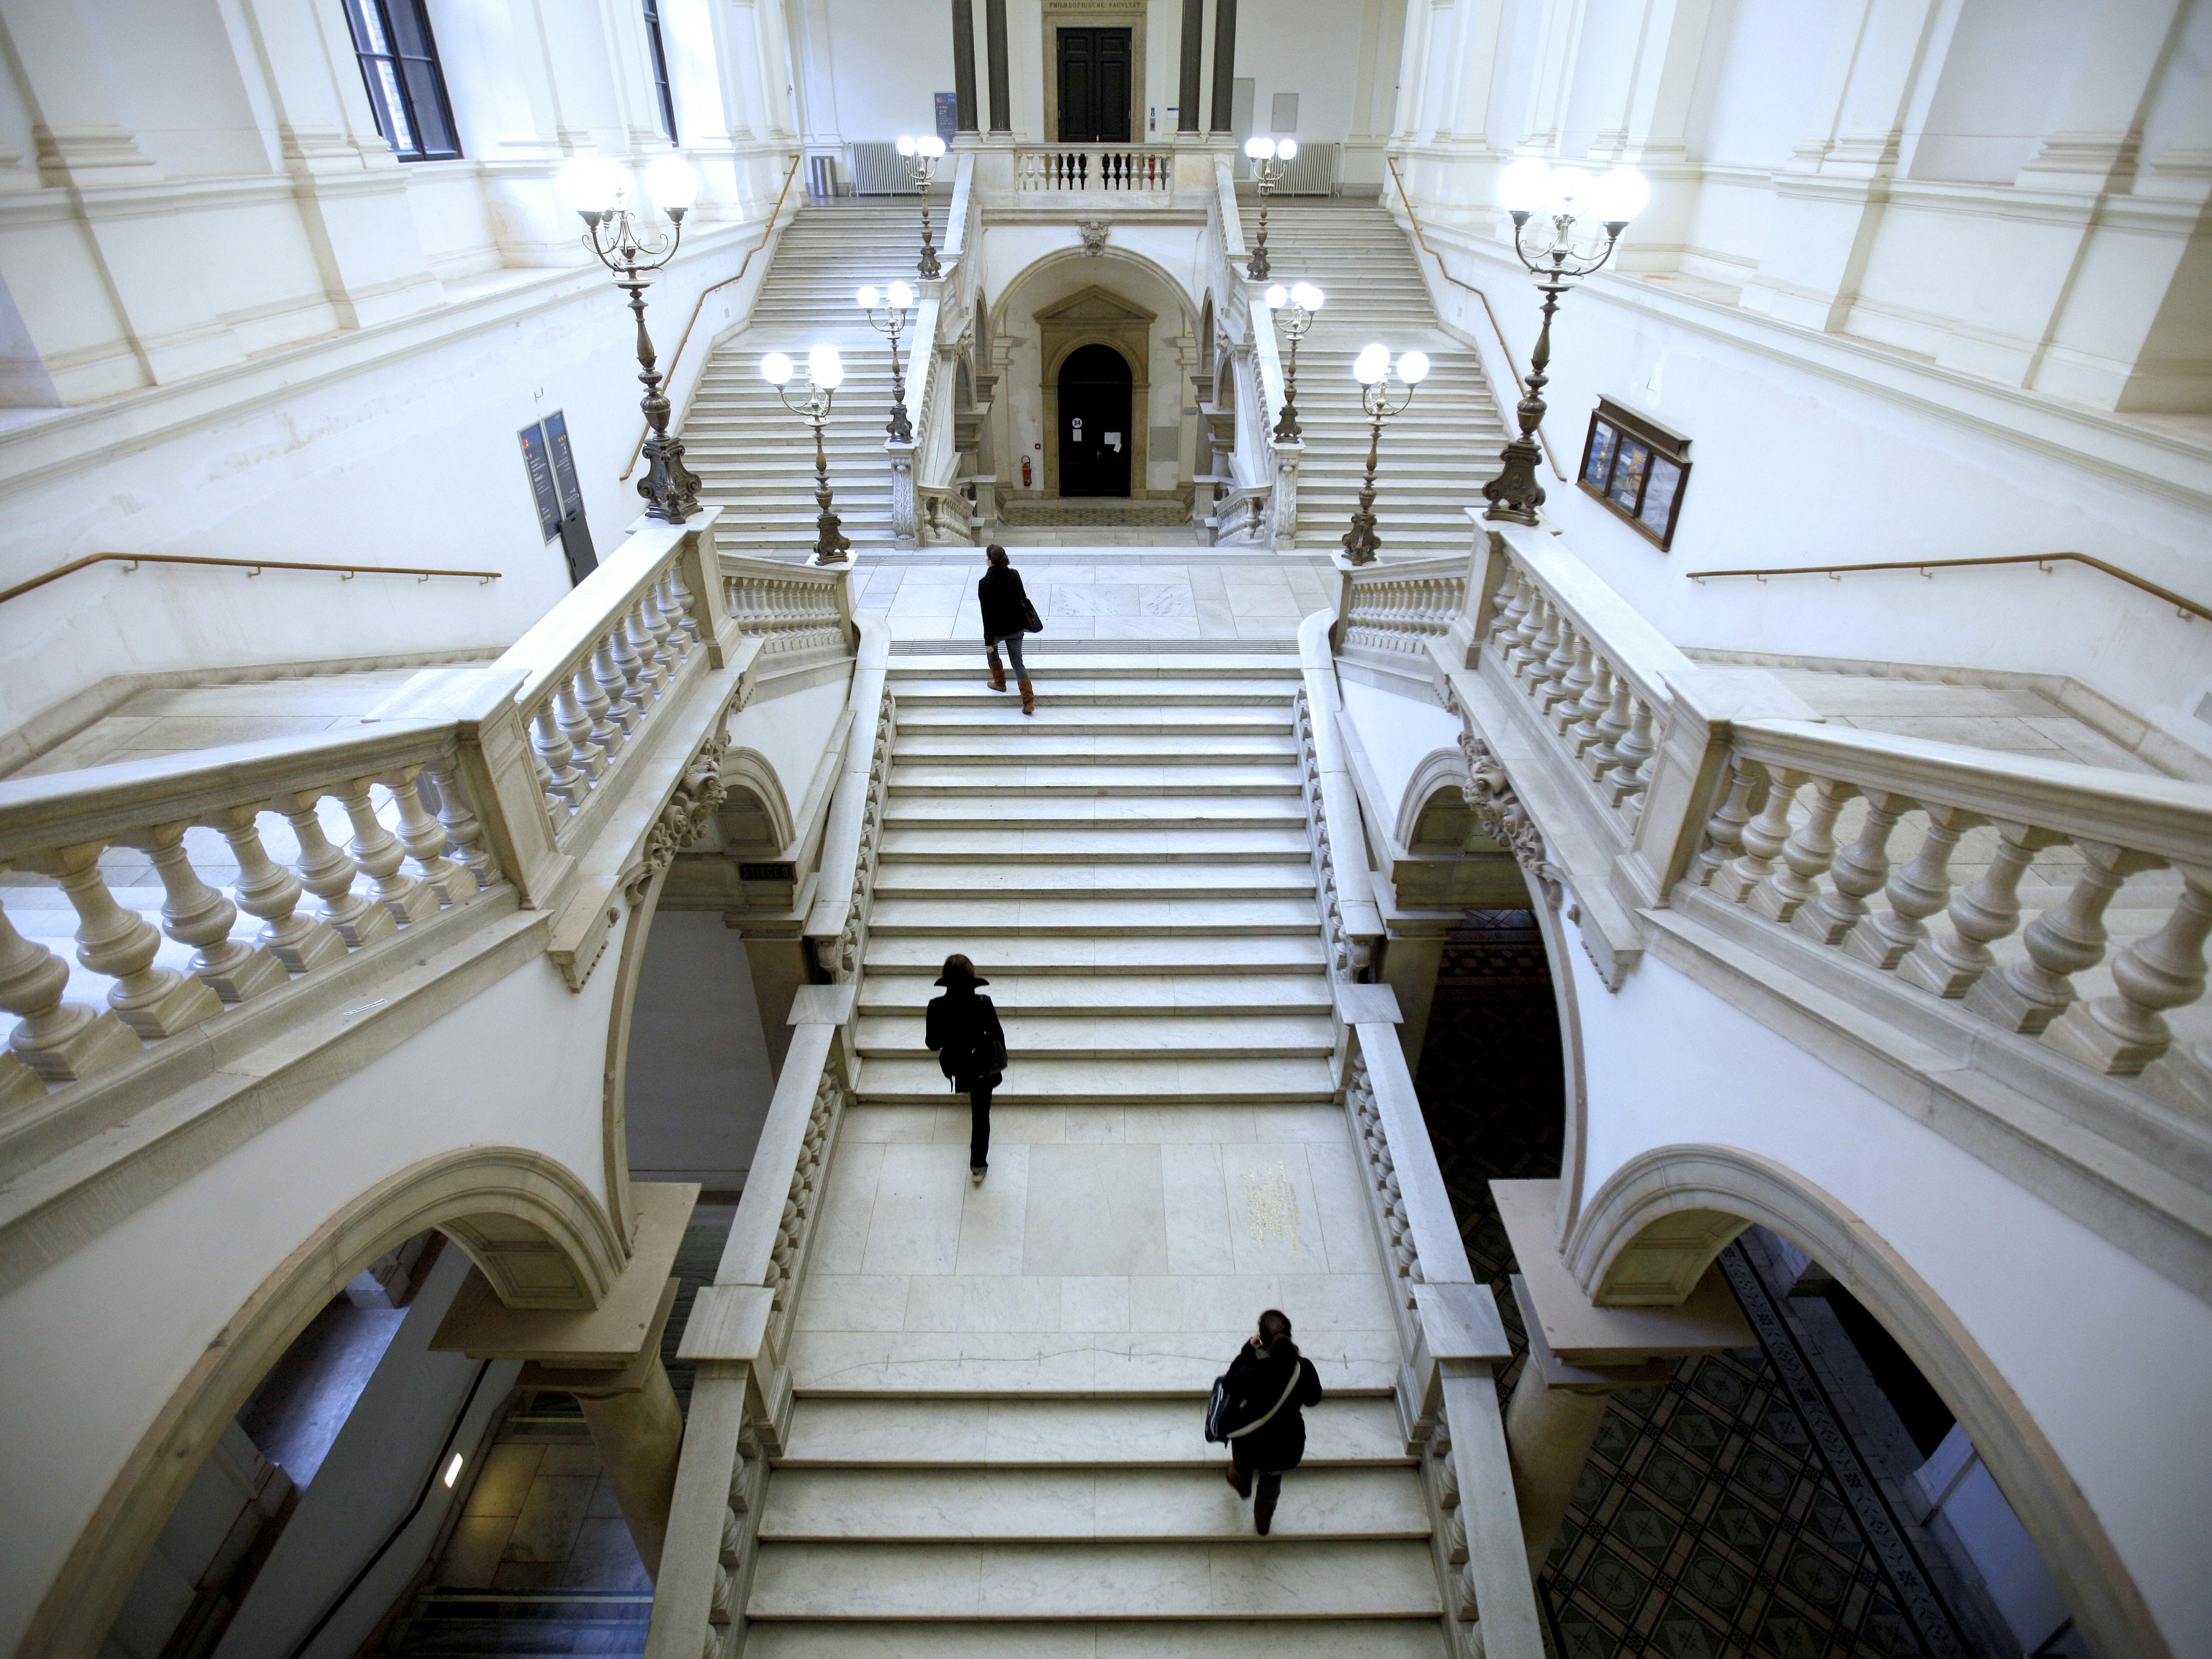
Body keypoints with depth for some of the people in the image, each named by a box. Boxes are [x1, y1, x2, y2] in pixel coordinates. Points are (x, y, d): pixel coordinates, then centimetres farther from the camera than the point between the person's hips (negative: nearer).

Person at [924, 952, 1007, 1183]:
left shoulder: (937, 1007, -23)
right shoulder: (983, 1004, -26)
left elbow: (932, 1044, -12)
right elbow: (996, 1034, -12)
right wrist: (1002, 1059, 7)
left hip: (956, 1065, 2)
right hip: (983, 1065, -2)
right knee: (981, 1114, 12)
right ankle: (978, 1166, 16)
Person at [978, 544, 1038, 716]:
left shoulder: (985, 583, -21)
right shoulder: (1014, 575, -8)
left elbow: (987, 614, -19)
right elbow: (1022, 598, 5)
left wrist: (988, 640, -13)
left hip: (997, 629, -4)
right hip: (1016, 627, 4)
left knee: (991, 648, 31)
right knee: (1018, 662, 12)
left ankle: (1000, 683, 41)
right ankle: (1029, 701, 6)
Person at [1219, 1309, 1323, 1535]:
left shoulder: (1251, 1373, -33)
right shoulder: (1304, 1368, -26)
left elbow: (1231, 1385, -10)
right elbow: (1314, 1399, -6)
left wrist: (1247, 1351, -11)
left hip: (1253, 1444, -1)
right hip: (1288, 1446, 2)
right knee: (1271, 1483, 34)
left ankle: (1241, 1481, 60)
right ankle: (1263, 1522, 59)